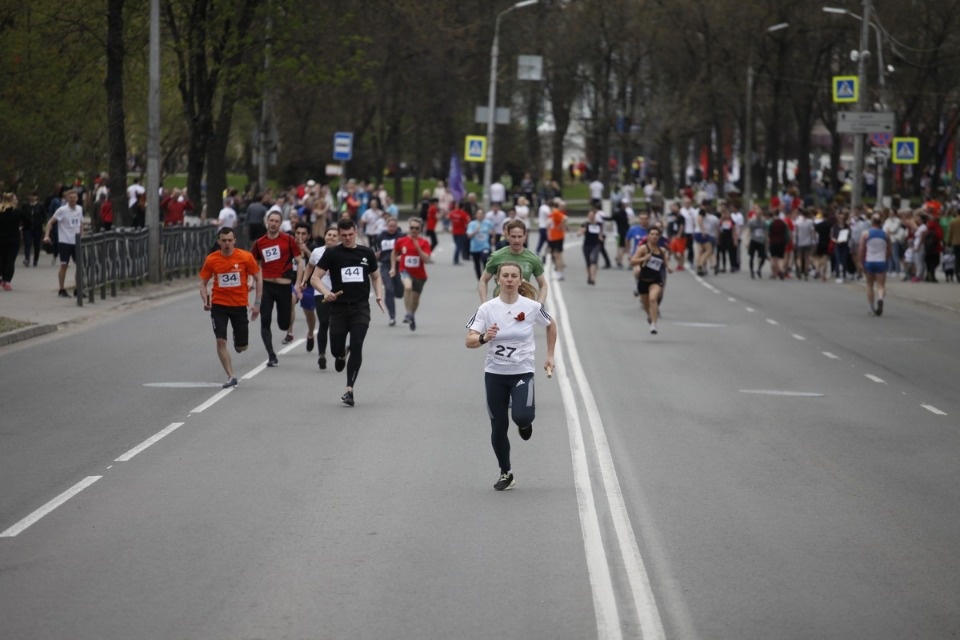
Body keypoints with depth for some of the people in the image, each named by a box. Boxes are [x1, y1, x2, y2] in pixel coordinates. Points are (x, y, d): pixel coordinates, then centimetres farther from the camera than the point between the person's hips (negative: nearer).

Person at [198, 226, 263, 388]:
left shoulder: (246, 257, -8)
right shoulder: (211, 260, -4)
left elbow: (258, 279, 1)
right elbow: (203, 282, 4)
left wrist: (257, 304, -3)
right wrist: (205, 300, -14)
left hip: (239, 305, 0)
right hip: (219, 305, 0)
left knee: (242, 347, 6)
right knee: (221, 341, -12)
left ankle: (237, 340, 44)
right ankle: (231, 377, -2)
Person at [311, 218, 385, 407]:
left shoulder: (367, 253, 8)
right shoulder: (332, 253, 1)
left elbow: (376, 277, 21)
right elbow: (315, 278, -2)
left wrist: (379, 296, 4)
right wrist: (326, 292, -21)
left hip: (361, 308, 0)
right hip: (339, 308, 0)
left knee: (356, 346, -14)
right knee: (336, 349, 1)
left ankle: (349, 389, -11)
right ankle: (342, 354, 41)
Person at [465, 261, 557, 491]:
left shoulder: (532, 307, -6)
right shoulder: (487, 308, -7)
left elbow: (551, 325, 14)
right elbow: (469, 341, -14)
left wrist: (550, 356, 12)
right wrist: (484, 338, -35)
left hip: (522, 371, -1)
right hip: (495, 374, 1)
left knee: (521, 417, -24)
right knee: (498, 427, 3)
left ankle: (525, 422, 16)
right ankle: (506, 474, 22)